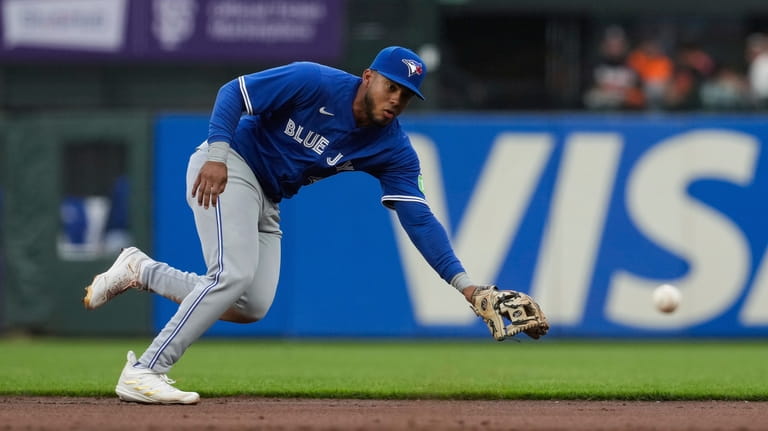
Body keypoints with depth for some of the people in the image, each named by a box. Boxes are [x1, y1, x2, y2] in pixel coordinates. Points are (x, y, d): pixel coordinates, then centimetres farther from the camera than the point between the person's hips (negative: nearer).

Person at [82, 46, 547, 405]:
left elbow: (418, 219, -11)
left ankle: (140, 269, 15)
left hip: (267, 201, 7)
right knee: (234, 274, -24)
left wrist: (465, 284, -22)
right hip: (226, 170, -7)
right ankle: (142, 372, -19)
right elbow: (233, 92, -18)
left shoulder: (394, 149, -6)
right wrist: (217, 153, -31)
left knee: (252, 306, 0)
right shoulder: (315, 83, -21)